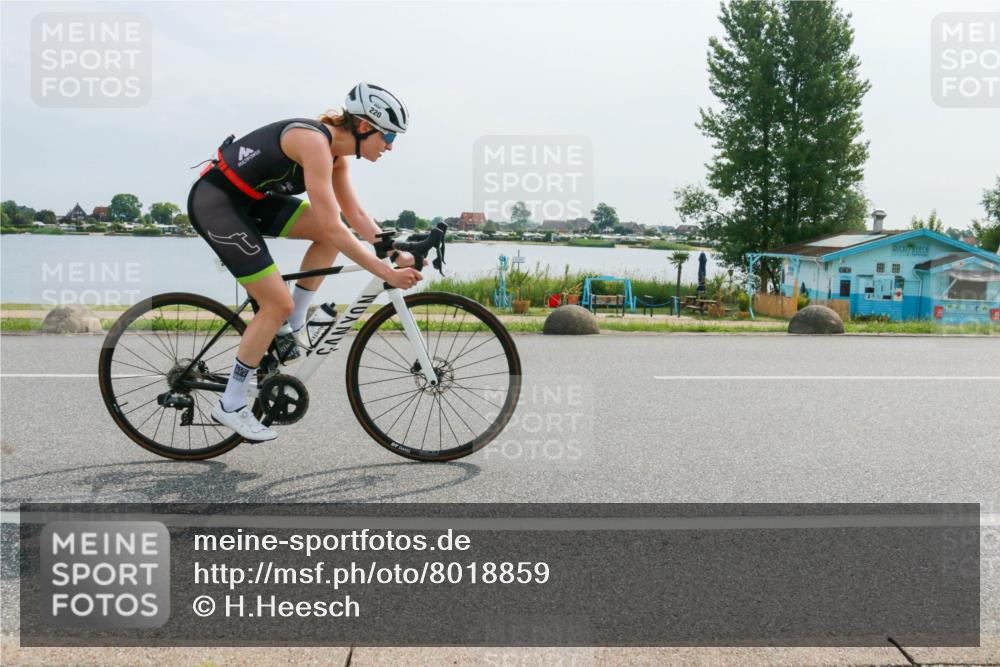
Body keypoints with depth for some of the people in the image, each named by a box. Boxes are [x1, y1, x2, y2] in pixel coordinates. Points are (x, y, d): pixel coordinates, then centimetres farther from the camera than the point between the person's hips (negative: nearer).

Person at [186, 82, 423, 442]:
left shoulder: (336, 151, 3)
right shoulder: (314, 142, -25)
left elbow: (356, 216, 8)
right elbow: (331, 227, -29)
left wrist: (398, 255, -3)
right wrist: (386, 273, -27)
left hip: (248, 200, 9)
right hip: (214, 202, -9)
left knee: (331, 232, 0)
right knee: (278, 303, -10)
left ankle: (290, 329, 10)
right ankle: (230, 406, 2)